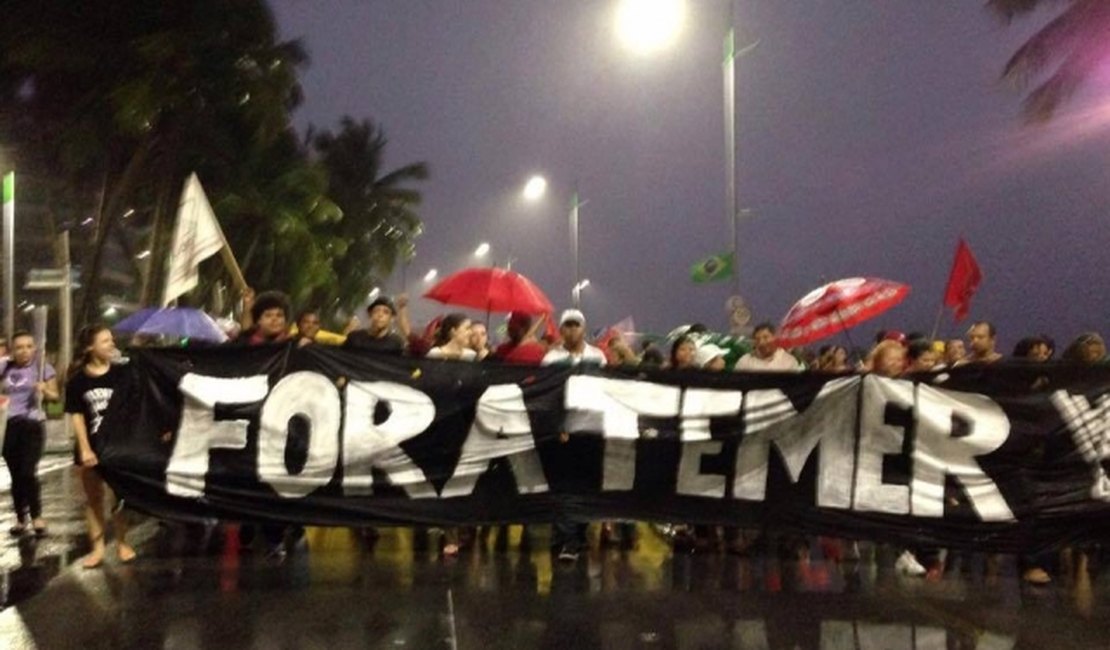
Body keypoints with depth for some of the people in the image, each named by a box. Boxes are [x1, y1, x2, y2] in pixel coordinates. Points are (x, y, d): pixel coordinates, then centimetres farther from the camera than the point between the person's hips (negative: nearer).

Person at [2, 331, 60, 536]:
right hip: (8, 425, 4)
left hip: (33, 425, -3)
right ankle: (20, 518, 21)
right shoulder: (5, 369, 6)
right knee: (15, 475, 8)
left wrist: (45, 390, -20)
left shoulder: (43, 368, -2)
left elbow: (55, 396, 0)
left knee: (27, 473, -12)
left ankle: (36, 516, 6)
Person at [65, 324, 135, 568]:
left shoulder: (121, 374, -4)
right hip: (91, 447, 0)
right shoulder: (78, 380, -4)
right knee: (93, 498, 9)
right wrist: (85, 448, -12)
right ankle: (97, 547, 18)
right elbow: (76, 415, -4)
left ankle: (122, 543, 21)